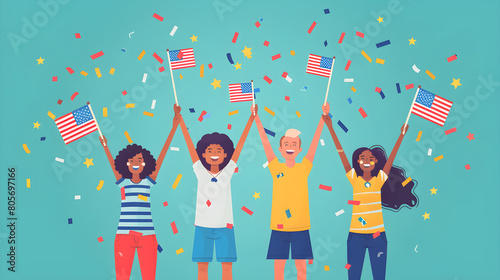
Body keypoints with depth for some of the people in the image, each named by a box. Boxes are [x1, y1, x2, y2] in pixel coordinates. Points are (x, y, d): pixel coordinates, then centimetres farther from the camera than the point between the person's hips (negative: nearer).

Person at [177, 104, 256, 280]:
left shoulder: (227, 173, 0)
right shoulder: (200, 173, 0)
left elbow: (240, 144, -1)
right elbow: (189, 143, -1)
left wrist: (252, 117, -1)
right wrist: (180, 118, -1)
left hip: (224, 226, 0)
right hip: (203, 226, 0)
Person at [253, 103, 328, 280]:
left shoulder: (304, 168, 1)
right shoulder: (276, 168, 2)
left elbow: (315, 141, -3)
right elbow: (265, 143, -2)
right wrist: (257, 119, -6)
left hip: (300, 226, 0)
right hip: (279, 226, 0)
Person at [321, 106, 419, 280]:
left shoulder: (379, 179, 4)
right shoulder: (354, 179, 1)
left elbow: (391, 157, 0)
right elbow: (341, 153, -4)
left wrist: (402, 135, -5)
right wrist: (330, 128, -9)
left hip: (377, 235, 1)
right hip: (356, 235, -1)